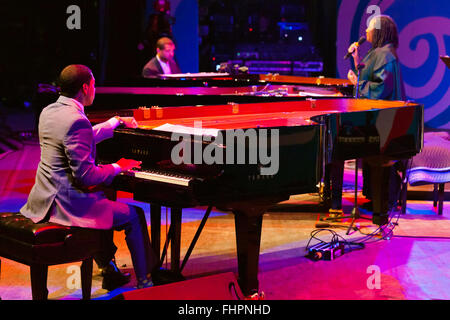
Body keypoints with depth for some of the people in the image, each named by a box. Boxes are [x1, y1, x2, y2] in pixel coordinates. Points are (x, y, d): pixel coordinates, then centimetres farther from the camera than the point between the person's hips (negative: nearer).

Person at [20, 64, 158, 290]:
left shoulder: (48, 112, 8)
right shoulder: (77, 121, -22)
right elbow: (86, 176, -23)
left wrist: (117, 121, 34)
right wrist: (118, 167, -7)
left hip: (44, 198, 10)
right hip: (67, 204, -10)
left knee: (102, 198, 34)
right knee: (134, 216, 6)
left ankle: (109, 271, 39)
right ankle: (145, 281, 16)